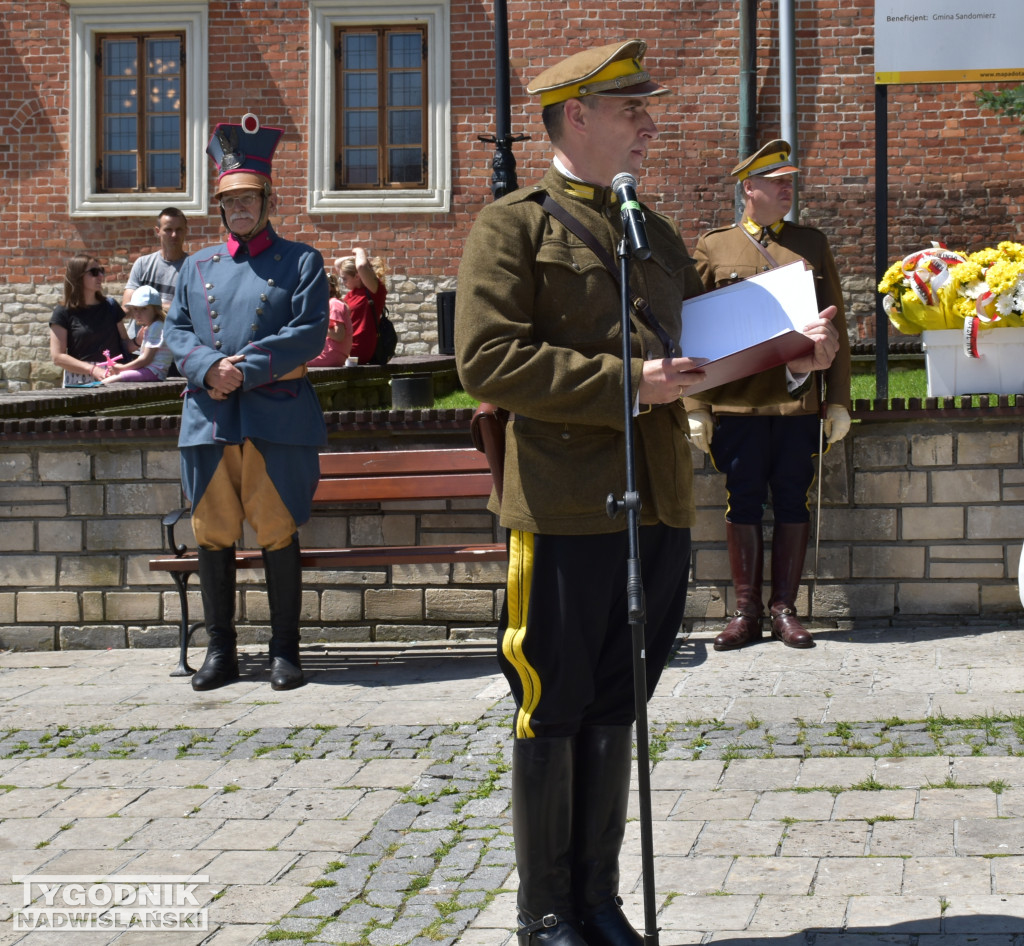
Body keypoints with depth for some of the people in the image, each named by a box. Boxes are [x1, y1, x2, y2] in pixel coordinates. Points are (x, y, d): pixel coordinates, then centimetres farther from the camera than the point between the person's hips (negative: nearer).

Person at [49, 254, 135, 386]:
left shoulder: (110, 306, 16)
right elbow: (57, 356, -2)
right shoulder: (63, 313, 3)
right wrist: (93, 370, -11)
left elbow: (124, 342, 19)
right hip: (79, 383, -3)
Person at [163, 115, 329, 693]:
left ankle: (285, 650, 7)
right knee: (213, 535, 4)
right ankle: (221, 651, 14)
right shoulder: (197, 267, 17)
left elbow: (310, 332, -6)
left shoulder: (301, 261, 6)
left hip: (278, 417, -3)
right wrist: (211, 366, -11)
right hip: (209, 419, 4)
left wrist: (247, 370, -15)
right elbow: (176, 331, 10)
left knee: (278, 532, -2)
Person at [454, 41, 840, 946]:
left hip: (659, 506, 6)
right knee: (552, 712, 2)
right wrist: (626, 382, -17)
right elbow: (489, 358, -14)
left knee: (614, 708, 13)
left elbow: (703, 352, 22)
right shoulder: (511, 226, -3)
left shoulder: (658, 233, 19)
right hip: (566, 506, -6)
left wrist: (791, 357, 4)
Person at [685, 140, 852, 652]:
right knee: (743, 503, 3)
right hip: (736, 401, -1)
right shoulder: (713, 245, 7)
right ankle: (746, 610, 12)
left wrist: (838, 401, 4)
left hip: (800, 402, 1)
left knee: (793, 502, 4)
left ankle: (785, 609, 13)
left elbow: (835, 327, 11)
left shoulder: (812, 244, 11)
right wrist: (695, 407, -1)